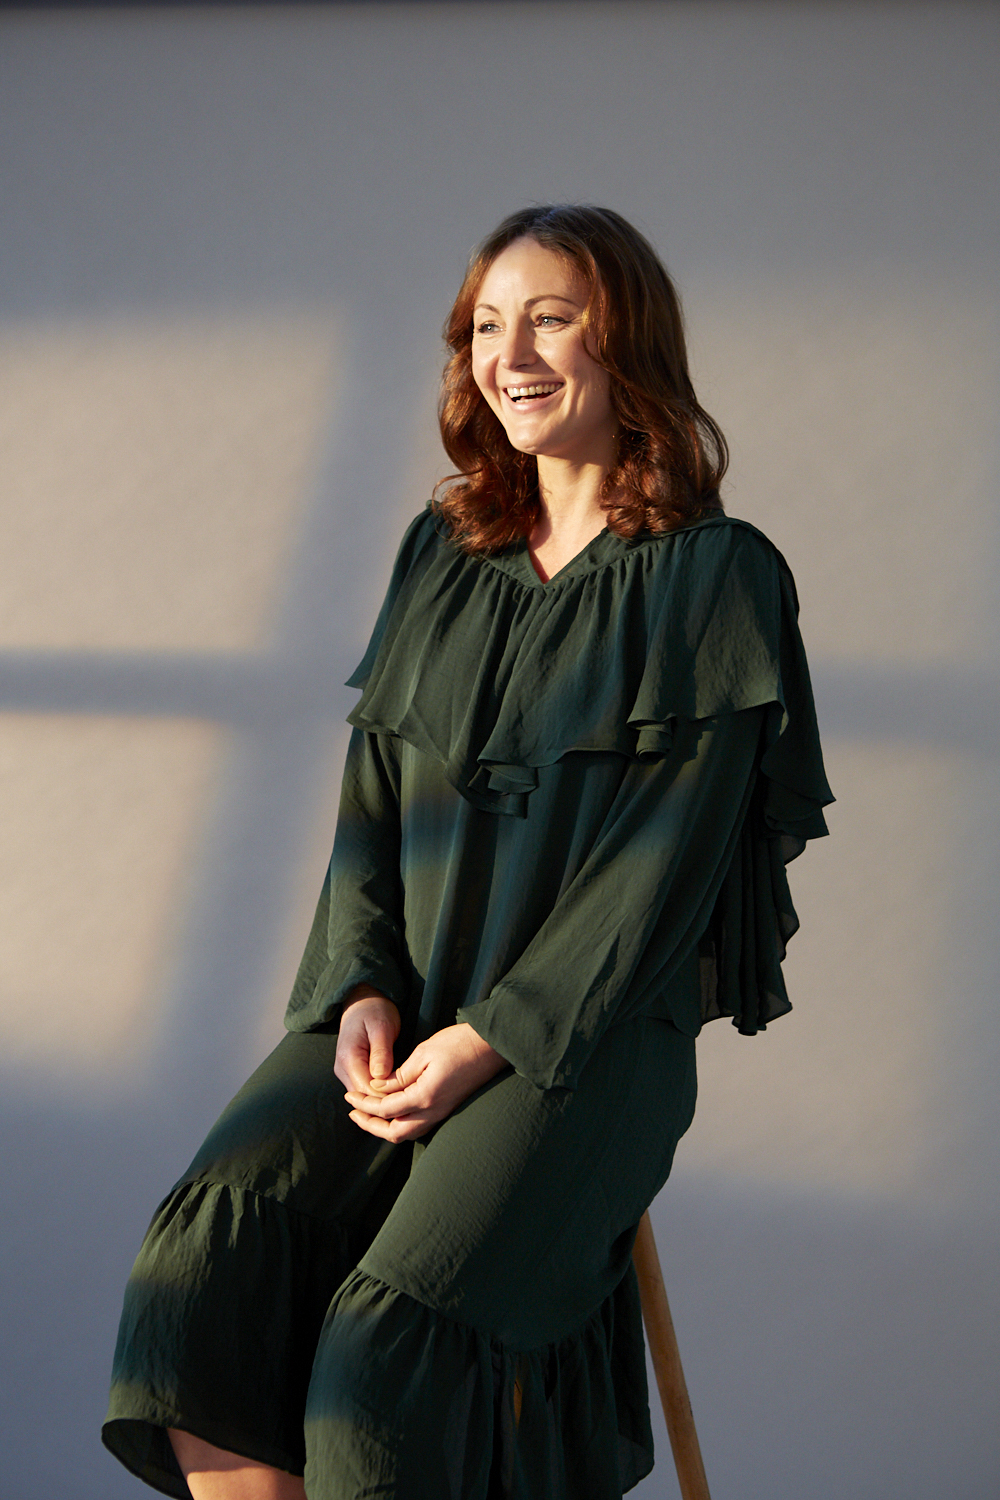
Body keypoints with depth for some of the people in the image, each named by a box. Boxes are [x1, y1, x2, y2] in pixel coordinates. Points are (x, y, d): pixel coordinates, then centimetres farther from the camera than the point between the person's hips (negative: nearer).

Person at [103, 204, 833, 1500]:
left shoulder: (718, 578, -1)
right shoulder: (442, 553, 15)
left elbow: (670, 856, -8)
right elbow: (371, 797, 13)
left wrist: (495, 1037, -15)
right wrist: (363, 988, -5)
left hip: (584, 1032, -4)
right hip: (398, 1007, 5)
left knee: (389, 1342, -27)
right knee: (206, 1253, -24)